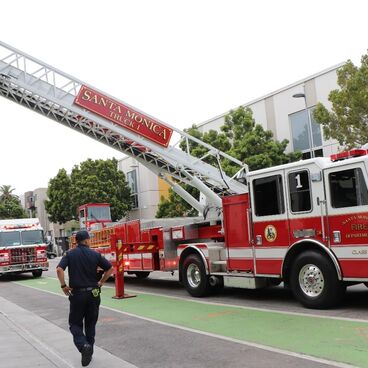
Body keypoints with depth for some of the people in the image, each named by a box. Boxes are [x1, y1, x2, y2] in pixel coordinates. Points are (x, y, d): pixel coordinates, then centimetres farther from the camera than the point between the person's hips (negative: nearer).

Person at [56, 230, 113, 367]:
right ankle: (89, 353, 20)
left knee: (75, 323, 9)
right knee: (90, 324, 16)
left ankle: (84, 346, -15)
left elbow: (59, 269, -16)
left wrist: (63, 286, -6)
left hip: (77, 294, -1)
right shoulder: (95, 254, 0)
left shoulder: (70, 254, -2)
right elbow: (110, 268, -1)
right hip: (93, 293, 1)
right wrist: (101, 282, 9)